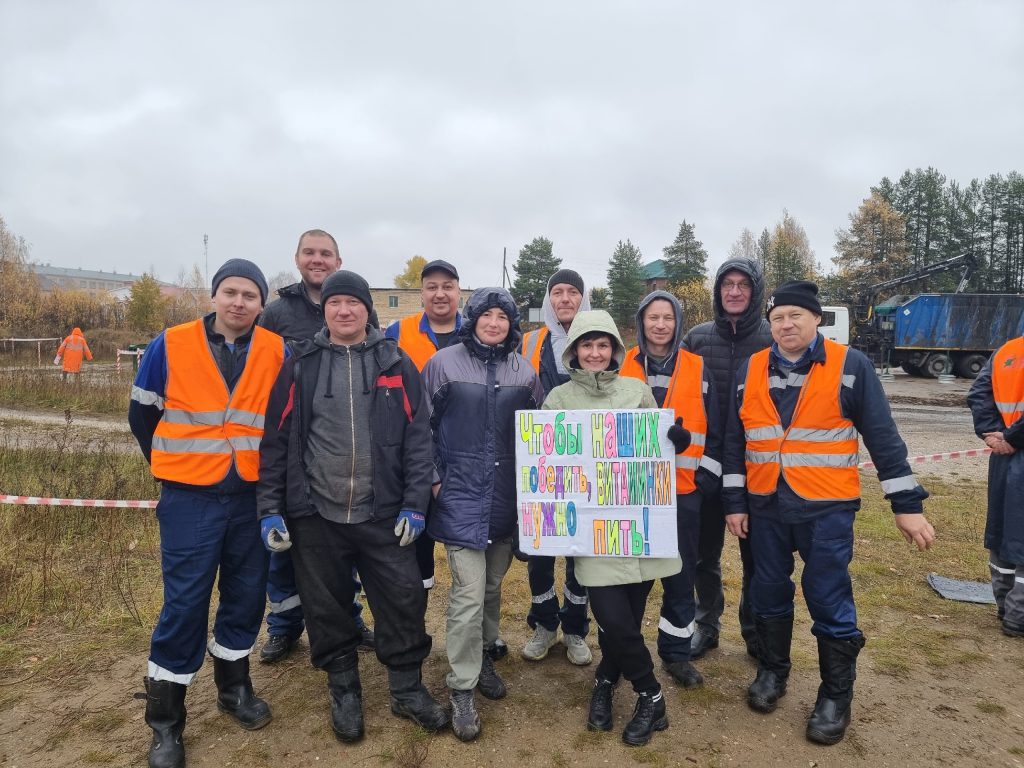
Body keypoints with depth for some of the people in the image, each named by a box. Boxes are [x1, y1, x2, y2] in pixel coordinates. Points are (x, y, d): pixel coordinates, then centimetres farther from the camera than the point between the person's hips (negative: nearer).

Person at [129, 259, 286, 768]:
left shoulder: (277, 353, -3)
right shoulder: (170, 346, -5)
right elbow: (142, 415, 5)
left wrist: (268, 468, 8)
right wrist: (174, 468, 10)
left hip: (253, 496, 2)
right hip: (190, 497, -2)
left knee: (247, 594, 12)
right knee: (185, 602, 1)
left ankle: (233, 685, 35)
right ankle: (165, 722, 19)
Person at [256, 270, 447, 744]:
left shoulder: (397, 363, 2)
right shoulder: (300, 364, 2)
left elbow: (417, 437, 0)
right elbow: (276, 440, 3)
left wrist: (414, 504, -5)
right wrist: (269, 509, -1)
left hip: (382, 515, 0)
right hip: (314, 515, 1)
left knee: (403, 600, 6)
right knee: (326, 608, 12)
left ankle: (407, 690, 28)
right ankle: (344, 691, 35)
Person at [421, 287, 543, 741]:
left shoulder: (524, 373, 6)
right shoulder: (443, 364, -4)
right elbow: (423, 426, 0)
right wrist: (433, 478, -4)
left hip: (507, 496, 4)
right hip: (461, 494, -4)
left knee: (492, 585, 16)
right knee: (469, 592, -6)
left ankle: (483, 655, 38)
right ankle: (462, 689, 10)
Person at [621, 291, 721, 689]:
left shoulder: (698, 369, 4)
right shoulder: (623, 367, 2)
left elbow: (714, 429, 7)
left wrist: (707, 476, 1)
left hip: (682, 490, 1)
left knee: (681, 575, 10)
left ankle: (676, 652, 26)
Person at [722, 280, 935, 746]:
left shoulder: (850, 365, -6)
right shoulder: (751, 370, 3)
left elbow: (882, 437, -5)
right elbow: (735, 441, 7)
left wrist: (907, 504, -6)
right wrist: (734, 502, 5)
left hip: (826, 509, -3)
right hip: (765, 507, 4)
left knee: (830, 602, 4)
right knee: (769, 595, 15)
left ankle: (835, 697, 23)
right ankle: (772, 672, 35)